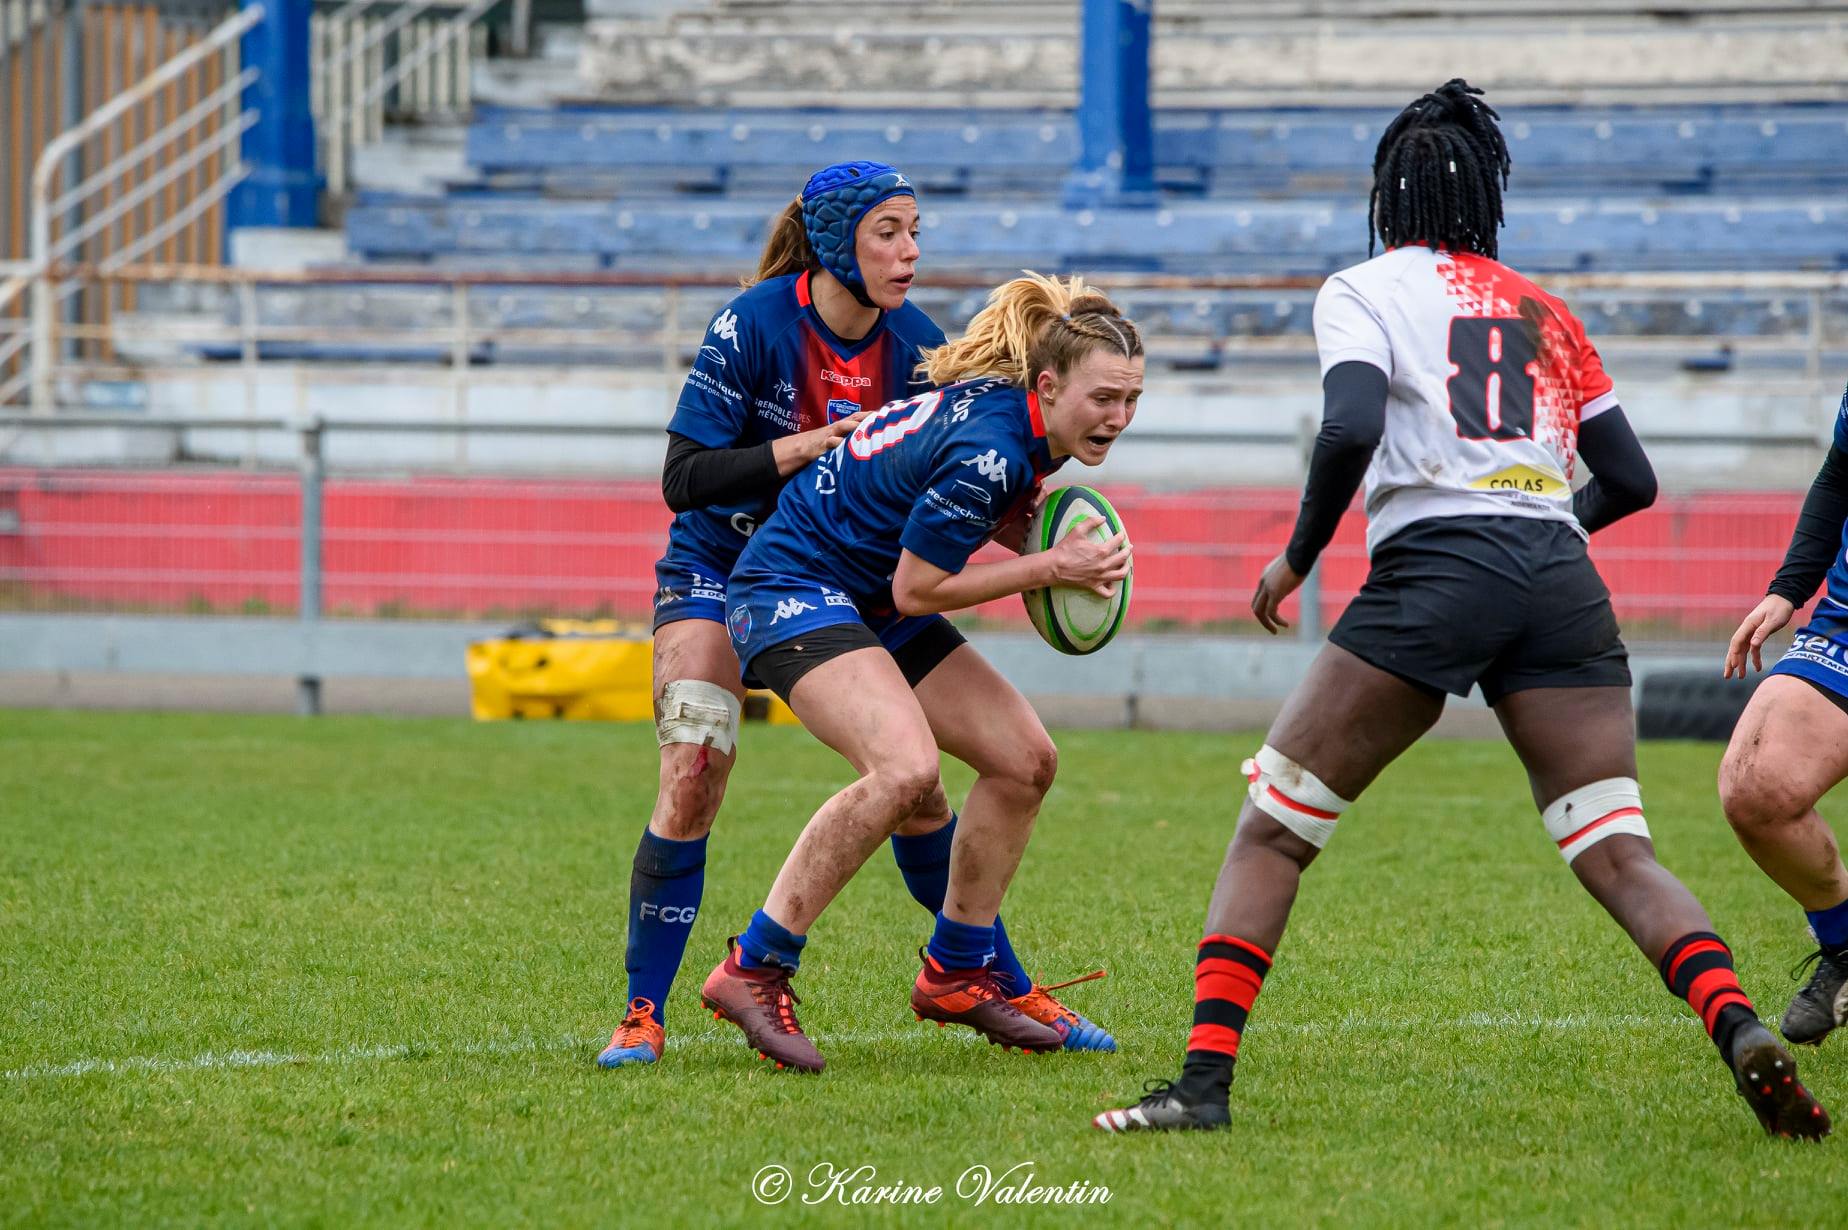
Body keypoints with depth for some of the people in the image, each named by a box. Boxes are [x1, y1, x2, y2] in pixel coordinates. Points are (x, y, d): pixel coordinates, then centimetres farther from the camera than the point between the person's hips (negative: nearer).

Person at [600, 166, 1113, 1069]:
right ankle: (642, 1016, -12)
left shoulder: (917, 343, -8)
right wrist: (809, 448, -32)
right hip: (722, 571, -4)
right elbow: (683, 479, -23)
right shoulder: (752, 326, -20)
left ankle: (1006, 992, 14)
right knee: (692, 776, -19)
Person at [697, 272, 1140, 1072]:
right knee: (906, 769, -31)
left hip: (865, 601, 10)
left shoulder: (1011, 412, -1)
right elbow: (916, 589, -21)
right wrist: (1049, 568, -18)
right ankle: (753, 971, -23)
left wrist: (1050, 545, 0)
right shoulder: (987, 450, -29)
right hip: (794, 590, -10)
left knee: (1025, 760, 5)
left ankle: (955, 975, 17)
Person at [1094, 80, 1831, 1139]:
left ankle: (1207, 1078, -4)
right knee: (1619, 856, -1)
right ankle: (1741, 1030, -26)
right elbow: (1632, 479, 23)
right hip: (1563, 577, 4)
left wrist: (1299, 556, 4)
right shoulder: (1546, 310, 22)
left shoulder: (1366, 290, 8)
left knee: (1271, 831, 6)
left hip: (1435, 568, -4)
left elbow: (1351, 428, -10)